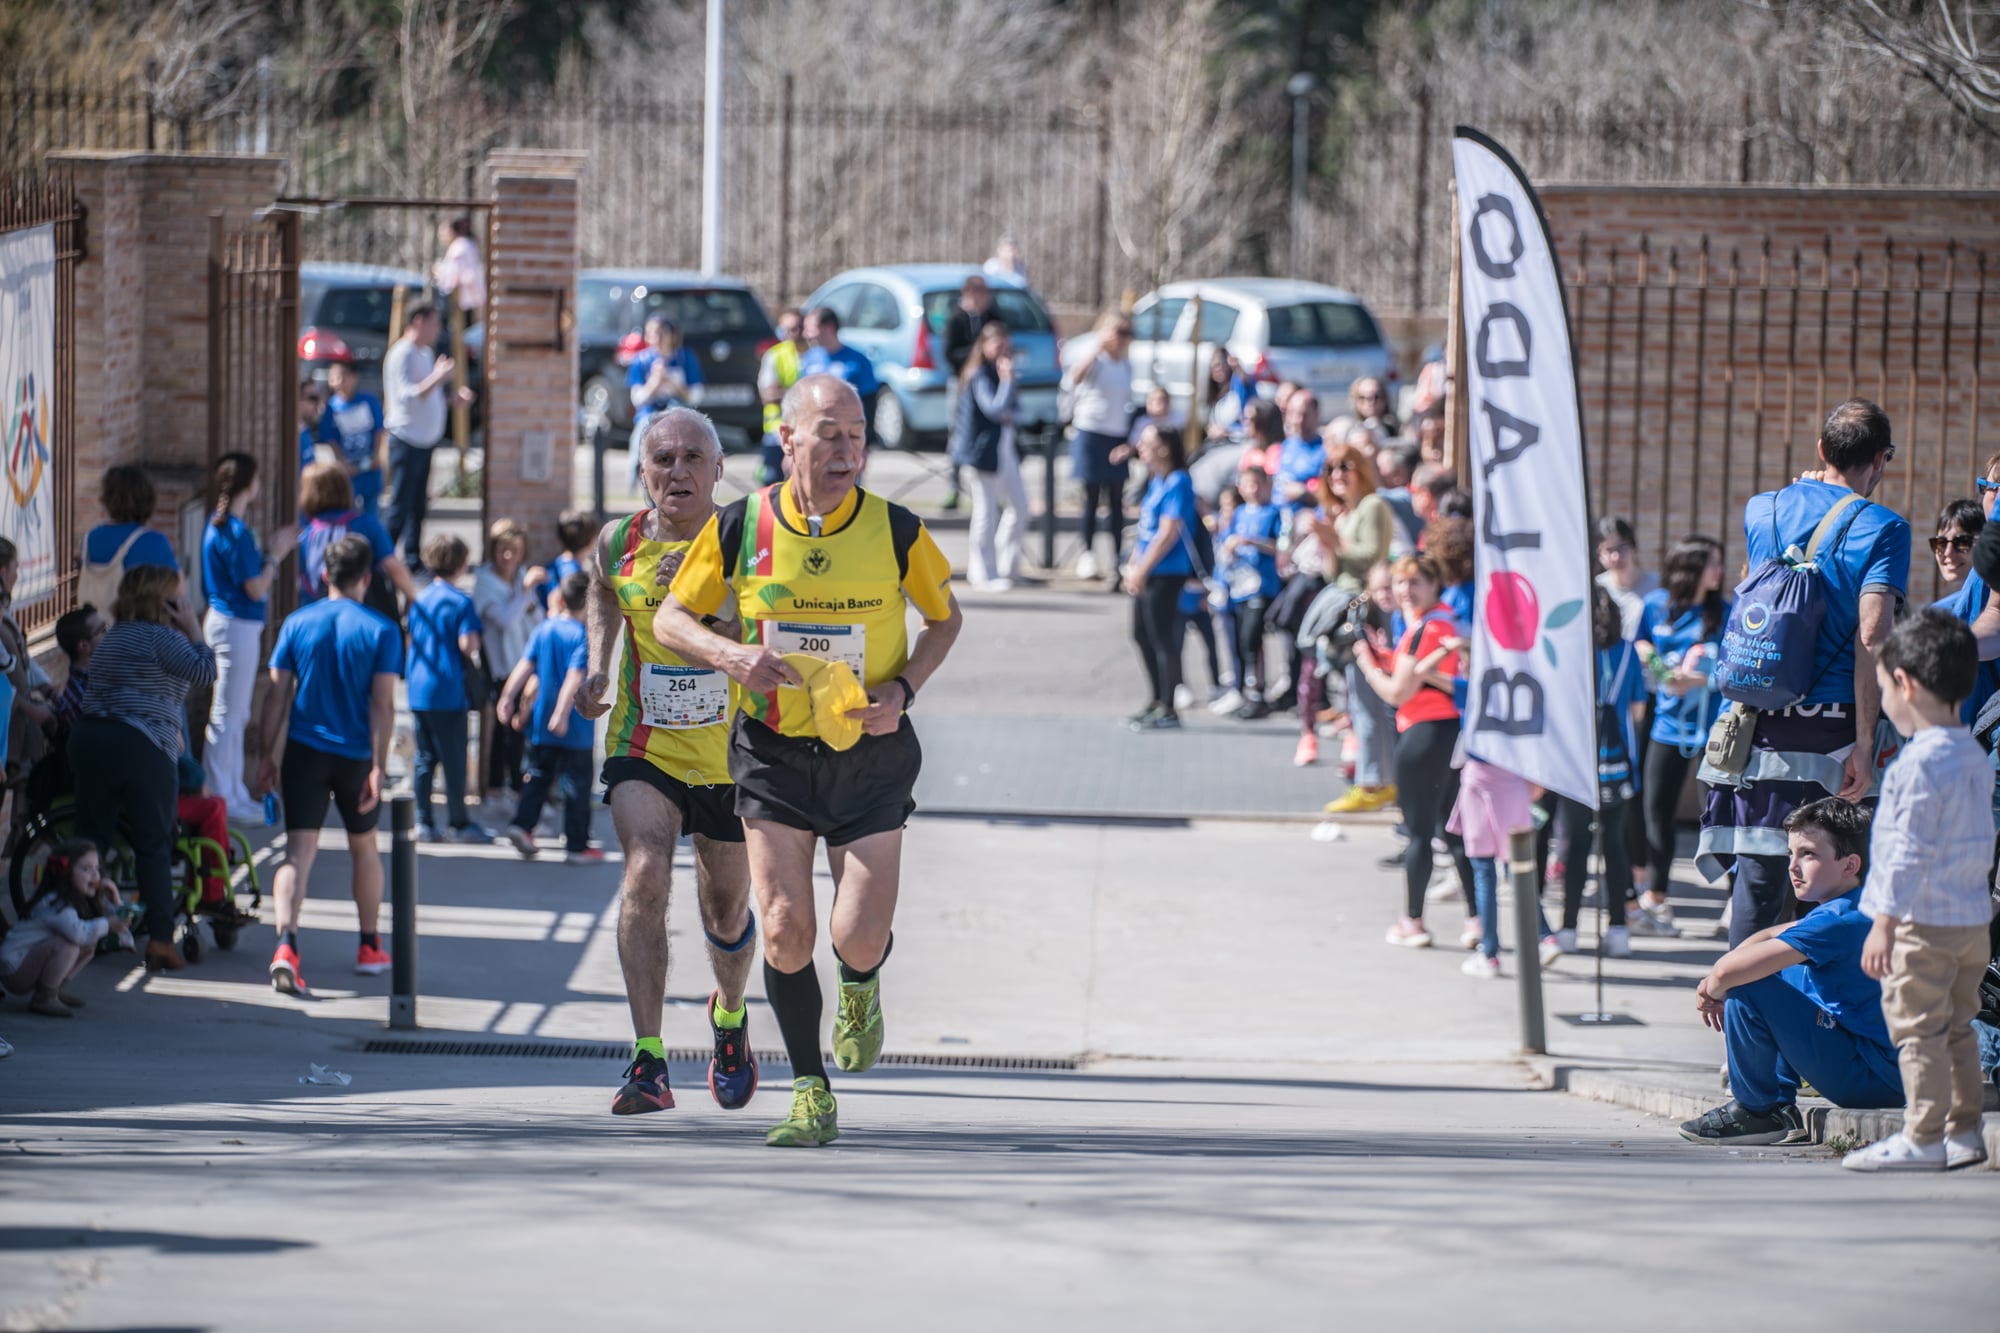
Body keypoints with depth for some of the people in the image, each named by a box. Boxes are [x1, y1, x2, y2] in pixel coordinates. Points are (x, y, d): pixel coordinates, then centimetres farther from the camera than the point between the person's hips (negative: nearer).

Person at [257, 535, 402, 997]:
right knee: (363, 846, 20)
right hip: (356, 753, 0)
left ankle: (285, 945, -26)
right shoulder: (380, 630, -5)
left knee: (299, 850, -5)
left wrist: (268, 755, 6)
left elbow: (276, 694, 0)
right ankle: (369, 947, 31)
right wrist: (377, 768, -10)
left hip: (304, 751, 0)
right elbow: (383, 705, -10)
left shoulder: (297, 623, 1)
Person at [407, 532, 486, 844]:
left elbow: (410, 640, 12)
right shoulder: (461, 601, -10)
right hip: (448, 690, -6)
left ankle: (423, 822, 8)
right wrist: (473, 650, 4)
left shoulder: (419, 600, 9)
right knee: (453, 758, 2)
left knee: (424, 758, 10)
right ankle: (457, 822, 7)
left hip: (417, 690, 6)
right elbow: (467, 643, -17)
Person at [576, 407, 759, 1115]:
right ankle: (648, 1062, -26)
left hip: (730, 756, 0)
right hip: (643, 747, 0)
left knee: (726, 911, 15)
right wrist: (598, 667, 6)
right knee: (645, 873, -25)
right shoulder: (618, 542, -4)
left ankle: (729, 1014, 49)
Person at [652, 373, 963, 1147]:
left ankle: (860, 986, 31)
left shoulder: (896, 532, -8)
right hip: (773, 754, 1)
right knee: (785, 931, -7)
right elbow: (670, 619, 2)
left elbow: (945, 618, 9)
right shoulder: (740, 528, -7)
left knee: (858, 938, -8)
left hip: (871, 755, 0)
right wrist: (733, 657, -18)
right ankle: (811, 1095, 10)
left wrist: (904, 688, -9)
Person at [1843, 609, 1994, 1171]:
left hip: (1923, 921, -9)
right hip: (1974, 919, 9)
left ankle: (1923, 1136, -2)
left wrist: (1884, 924, -16)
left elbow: (1909, 853, -20)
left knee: (1917, 1028, -3)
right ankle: (1964, 1128, 21)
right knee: (1957, 1028, 16)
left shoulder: (1921, 761, -18)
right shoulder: (1976, 757, 10)